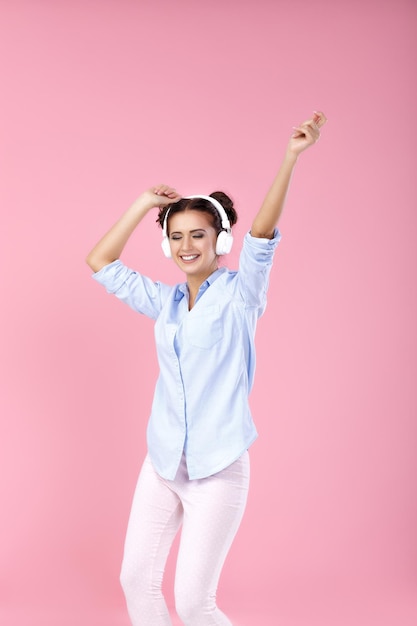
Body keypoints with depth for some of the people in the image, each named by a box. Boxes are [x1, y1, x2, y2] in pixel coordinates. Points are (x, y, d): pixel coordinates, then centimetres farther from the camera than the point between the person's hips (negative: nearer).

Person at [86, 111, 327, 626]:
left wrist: (291, 157, -34)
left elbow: (263, 234, -21)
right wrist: (145, 204, 5)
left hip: (218, 471, -5)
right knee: (136, 581, 11)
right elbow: (100, 262, 10)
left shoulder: (239, 294, -5)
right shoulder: (165, 302, 8)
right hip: (161, 465, 6)